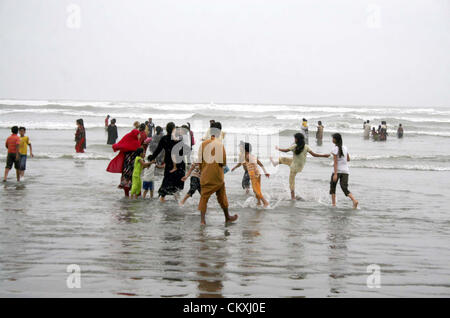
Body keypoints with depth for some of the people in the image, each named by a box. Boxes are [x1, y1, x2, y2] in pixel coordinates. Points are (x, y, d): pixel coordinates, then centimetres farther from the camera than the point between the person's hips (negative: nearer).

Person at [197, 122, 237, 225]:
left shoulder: (203, 144, 0)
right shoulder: (219, 144, -13)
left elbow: (200, 161, 4)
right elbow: (223, 161, -13)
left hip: (205, 175, 3)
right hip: (217, 175, -3)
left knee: (204, 196, 6)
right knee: (222, 196, 12)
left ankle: (202, 219, -4)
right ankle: (227, 217, 25)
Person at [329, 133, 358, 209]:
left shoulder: (335, 149, -8)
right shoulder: (345, 148, 10)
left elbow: (335, 162, -14)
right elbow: (348, 159, 19)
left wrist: (335, 174, -17)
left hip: (337, 170, -5)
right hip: (345, 171, 5)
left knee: (332, 186, 14)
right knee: (345, 189, 0)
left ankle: (333, 203, 12)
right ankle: (354, 200, -22)